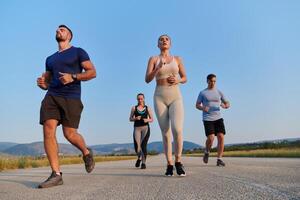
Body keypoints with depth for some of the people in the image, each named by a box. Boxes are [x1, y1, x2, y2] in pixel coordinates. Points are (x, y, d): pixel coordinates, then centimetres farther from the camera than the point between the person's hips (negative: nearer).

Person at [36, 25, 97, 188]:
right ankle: (56, 174, -9)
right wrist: (42, 84, 1)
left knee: (69, 134, -9)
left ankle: (86, 153, 23)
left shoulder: (78, 52, 9)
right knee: (48, 130, -12)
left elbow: (92, 72, -1)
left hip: (71, 97, -5)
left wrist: (73, 77, -15)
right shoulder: (50, 59, 25)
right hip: (51, 96, 5)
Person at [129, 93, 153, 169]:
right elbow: (130, 119, 10)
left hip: (145, 128, 0)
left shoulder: (147, 108, 9)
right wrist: (135, 118, -10)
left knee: (143, 145, -12)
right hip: (137, 128, 1)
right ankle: (139, 158, 26)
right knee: (137, 146, -6)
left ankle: (143, 163, 0)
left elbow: (152, 119, 11)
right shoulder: (134, 108, 9)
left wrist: (147, 120, -10)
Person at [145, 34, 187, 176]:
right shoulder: (153, 59, 7)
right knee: (165, 134, -1)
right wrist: (158, 68, -20)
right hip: (159, 98, 0)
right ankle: (169, 165, 12)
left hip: (176, 98, 0)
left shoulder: (177, 59, 11)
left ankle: (178, 161, 1)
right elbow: (147, 80, -4)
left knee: (177, 130, -19)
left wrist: (177, 80, -8)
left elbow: (185, 78, 15)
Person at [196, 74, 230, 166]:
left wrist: (225, 106, -13)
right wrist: (203, 108, -16)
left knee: (221, 137, -12)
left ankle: (219, 159, -2)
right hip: (207, 119, -3)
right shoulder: (202, 93, 7)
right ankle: (207, 152, 15)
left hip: (218, 118, 3)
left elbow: (228, 104, 12)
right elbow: (197, 105, 7)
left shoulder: (219, 92, 13)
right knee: (211, 138, -15)